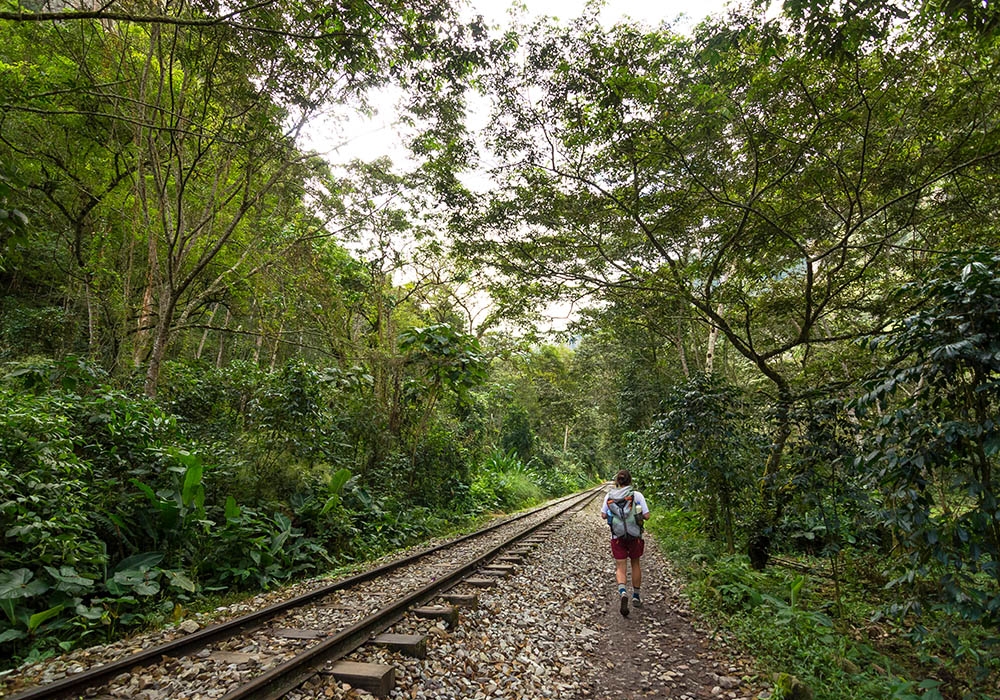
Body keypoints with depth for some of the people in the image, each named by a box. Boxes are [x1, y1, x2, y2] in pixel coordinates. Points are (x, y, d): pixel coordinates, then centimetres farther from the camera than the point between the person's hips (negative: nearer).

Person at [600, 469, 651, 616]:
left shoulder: (609, 496, -2)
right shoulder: (637, 495, -8)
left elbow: (603, 516, 2)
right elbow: (646, 516, -8)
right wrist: (637, 513, 11)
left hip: (617, 537, 0)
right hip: (635, 536, 0)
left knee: (620, 567, 5)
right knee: (635, 564, 19)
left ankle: (622, 591, -21)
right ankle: (636, 596, 30)